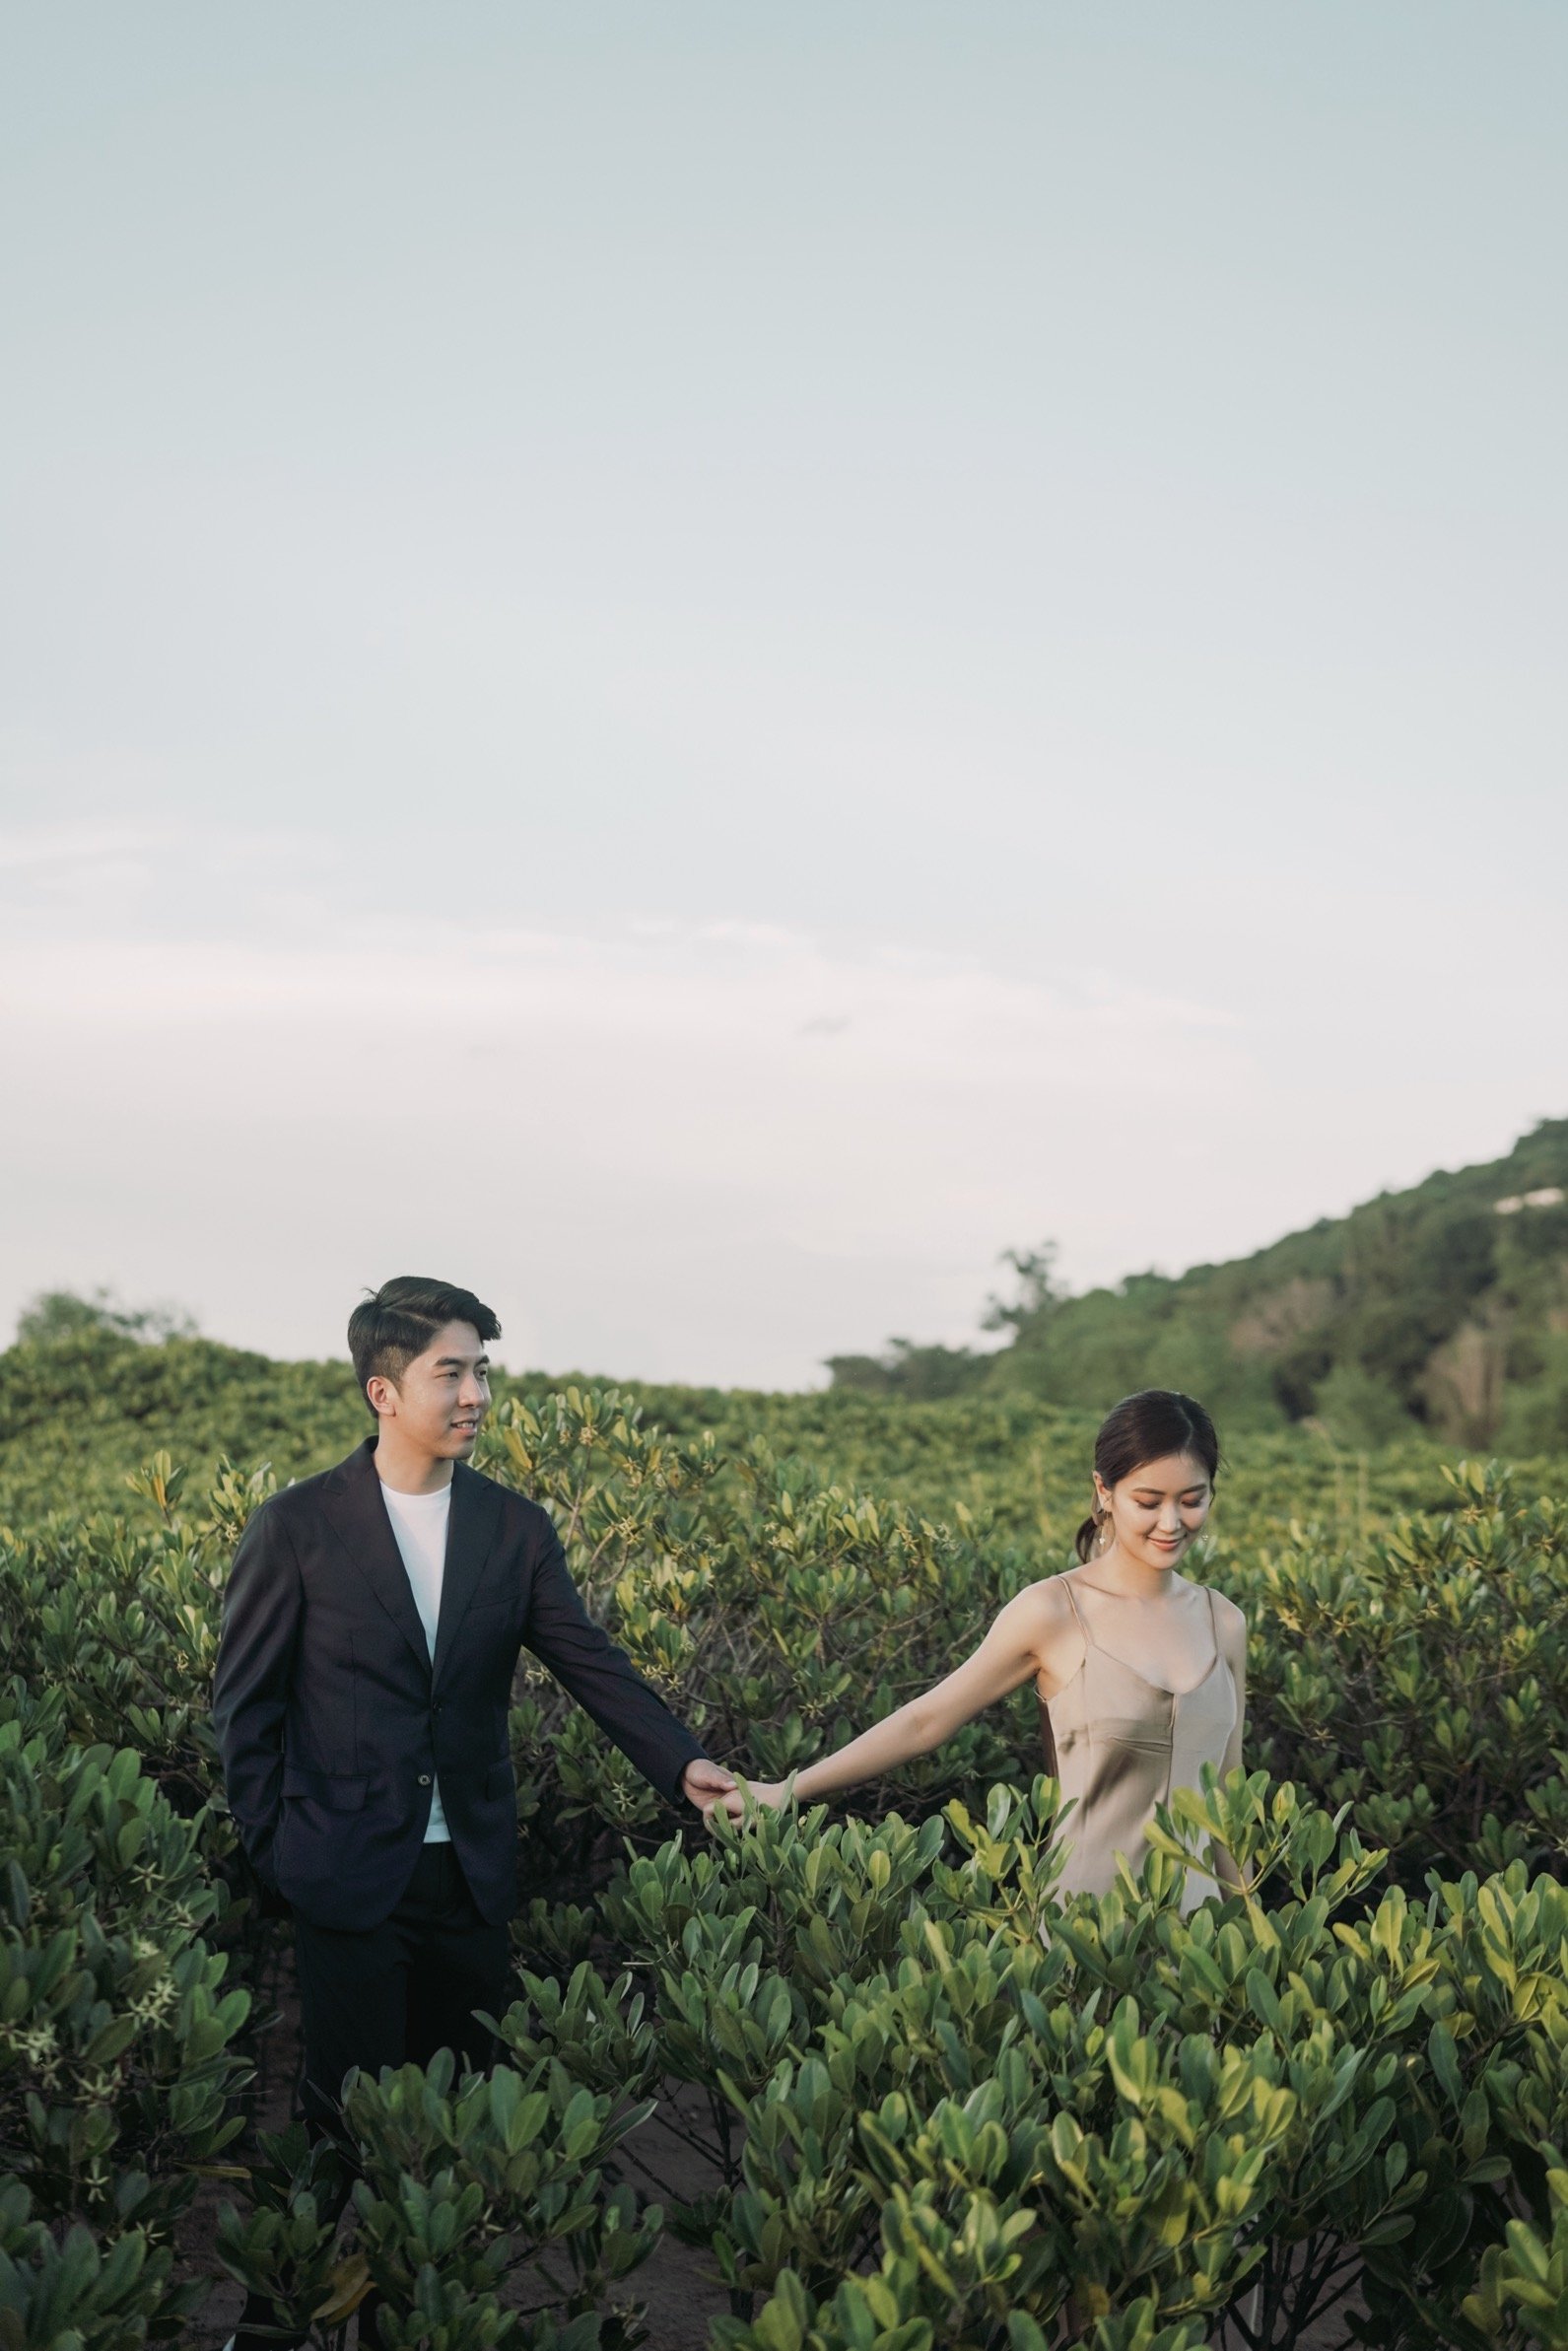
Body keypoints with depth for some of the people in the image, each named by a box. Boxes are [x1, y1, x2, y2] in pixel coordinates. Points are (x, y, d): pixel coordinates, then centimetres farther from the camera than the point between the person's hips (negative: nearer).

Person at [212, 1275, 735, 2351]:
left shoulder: (516, 1528, 4)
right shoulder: (298, 1526, -5)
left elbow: (591, 1661, 0)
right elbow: (245, 1703, 0)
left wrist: (682, 1761, -13)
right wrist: (271, 1848, -3)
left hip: (471, 1868, 4)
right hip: (349, 1872, -3)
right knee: (354, 2106, 1)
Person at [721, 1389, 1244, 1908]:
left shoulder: (1223, 1623, 5)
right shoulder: (1054, 1612, -8)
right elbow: (926, 1719, -4)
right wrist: (788, 1790, -5)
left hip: (1191, 1914, 4)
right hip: (1083, 1913, -4)